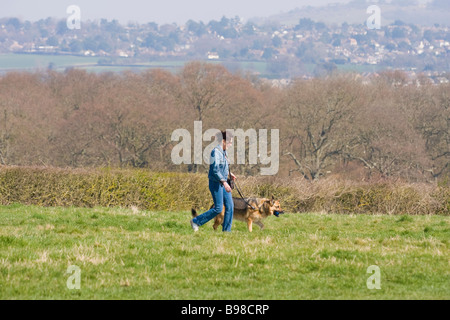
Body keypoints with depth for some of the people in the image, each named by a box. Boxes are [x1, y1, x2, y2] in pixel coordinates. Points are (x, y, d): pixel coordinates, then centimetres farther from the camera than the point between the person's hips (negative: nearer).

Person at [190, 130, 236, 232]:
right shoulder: (216, 152, -18)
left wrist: (230, 174, 12)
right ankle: (195, 221, 7)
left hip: (223, 182, 9)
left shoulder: (224, 152, 10)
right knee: (218, 208, -6)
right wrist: (224, 182, -31)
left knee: (229, 206, 3)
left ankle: (226, 230, 9)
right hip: (216, 183, -9)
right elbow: (215, 170, -25)